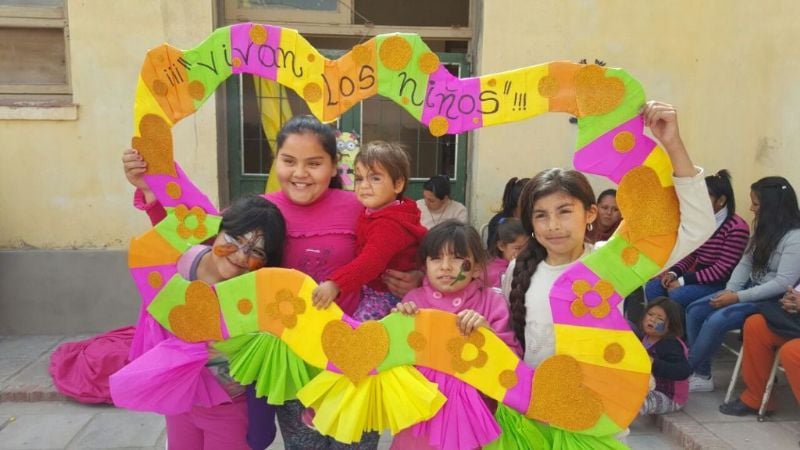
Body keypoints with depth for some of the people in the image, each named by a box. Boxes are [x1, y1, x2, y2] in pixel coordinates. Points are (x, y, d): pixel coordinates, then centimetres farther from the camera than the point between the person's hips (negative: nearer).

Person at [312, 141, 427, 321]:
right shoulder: (373, 211, 6)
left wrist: (335, 283, -51)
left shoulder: (390, 224, -26)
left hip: (385, 295, -10)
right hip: (367, 288, 10)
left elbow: (371, 261, -41)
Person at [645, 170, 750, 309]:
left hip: (719, 282, -8)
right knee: (652, 287, -12)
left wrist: (683, 281, -22)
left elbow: (723, 269, -20)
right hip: (697, 276, 8)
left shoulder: (736, 228, -15)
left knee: (677, 295, -30)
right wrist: (673, 272, -8)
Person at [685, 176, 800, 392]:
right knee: (695, 310, -6)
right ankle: (701, 375, -3)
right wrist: (730, 290, -9)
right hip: (751, 289, 9)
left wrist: (738, 297, -22)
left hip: (773, 300, -9)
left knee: (716, 321, -28)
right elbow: (745, 263, 8)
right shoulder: (764, 229, 9)